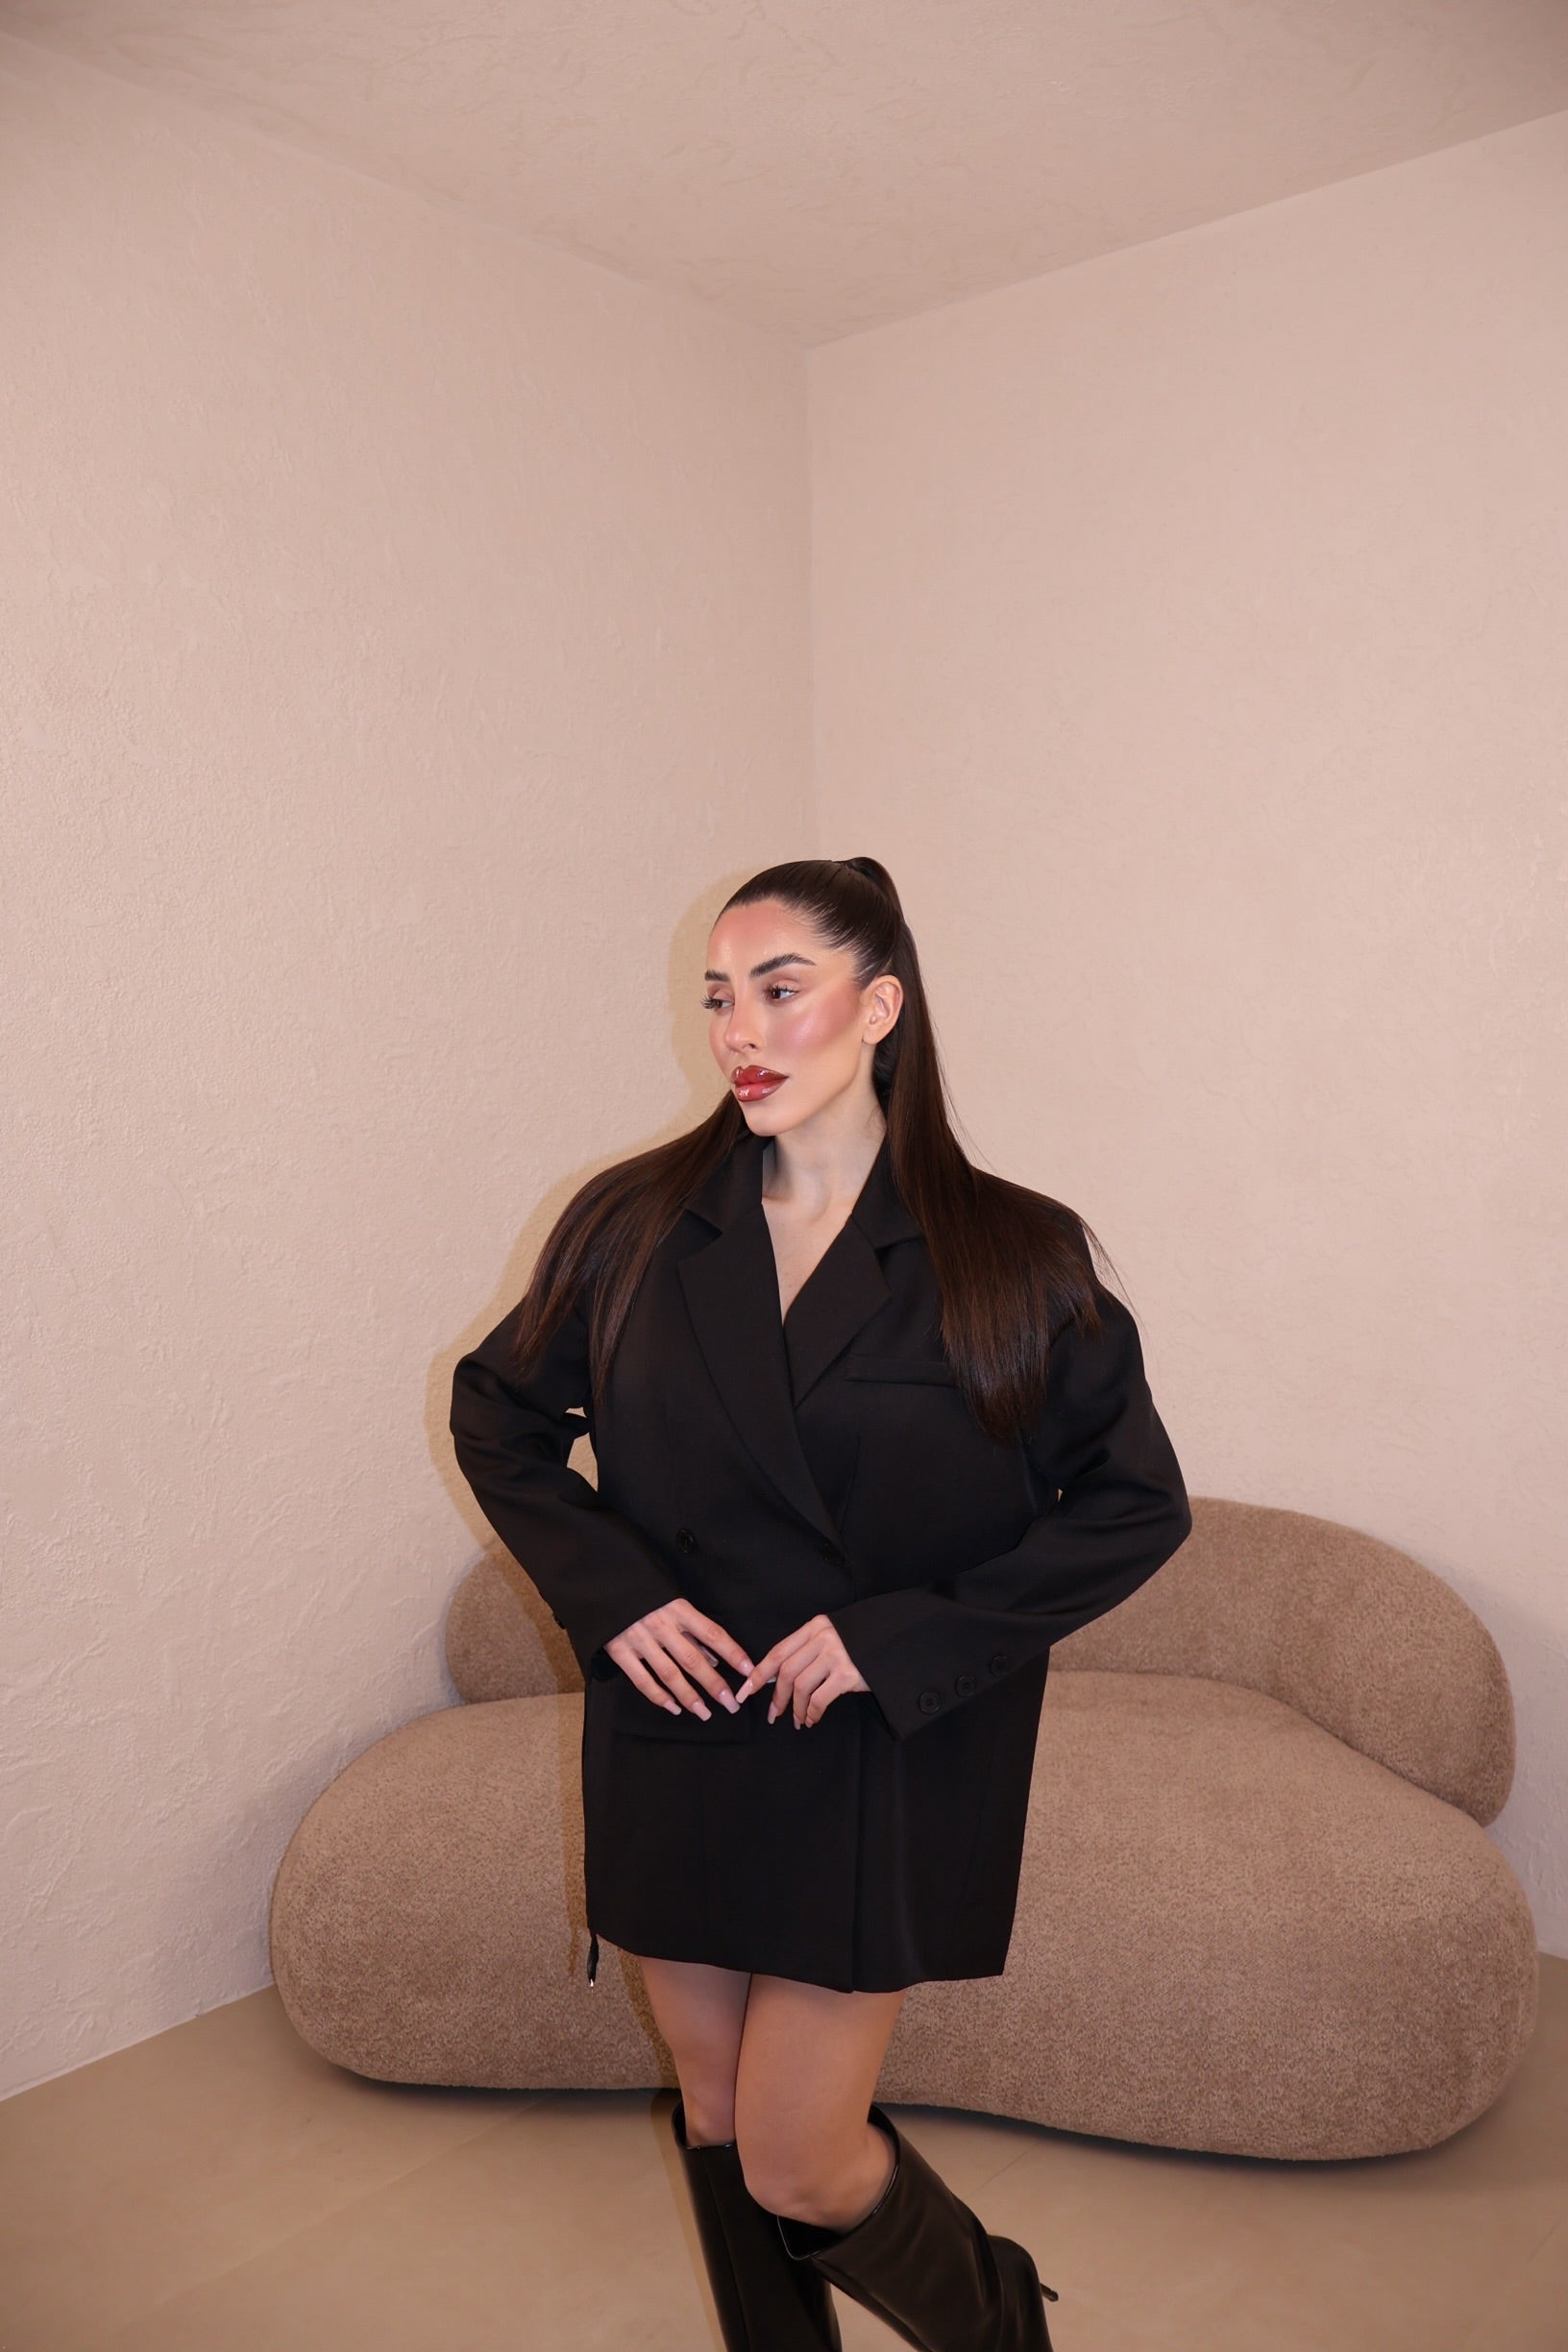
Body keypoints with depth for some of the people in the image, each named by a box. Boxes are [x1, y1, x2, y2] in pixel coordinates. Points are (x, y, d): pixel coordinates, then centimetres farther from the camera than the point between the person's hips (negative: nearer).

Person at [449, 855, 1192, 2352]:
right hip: (673, 1744, 3)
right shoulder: (634, 1225, -4)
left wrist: (901, 1633, -14)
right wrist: (607, 1592, -6)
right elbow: (497, 1411, 9)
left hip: (882, 1766, -3)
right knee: (715, 2116, 18)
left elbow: (1138, 1506, -5)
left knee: (797, 2164, 3)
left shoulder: (1014, 1259, -11)